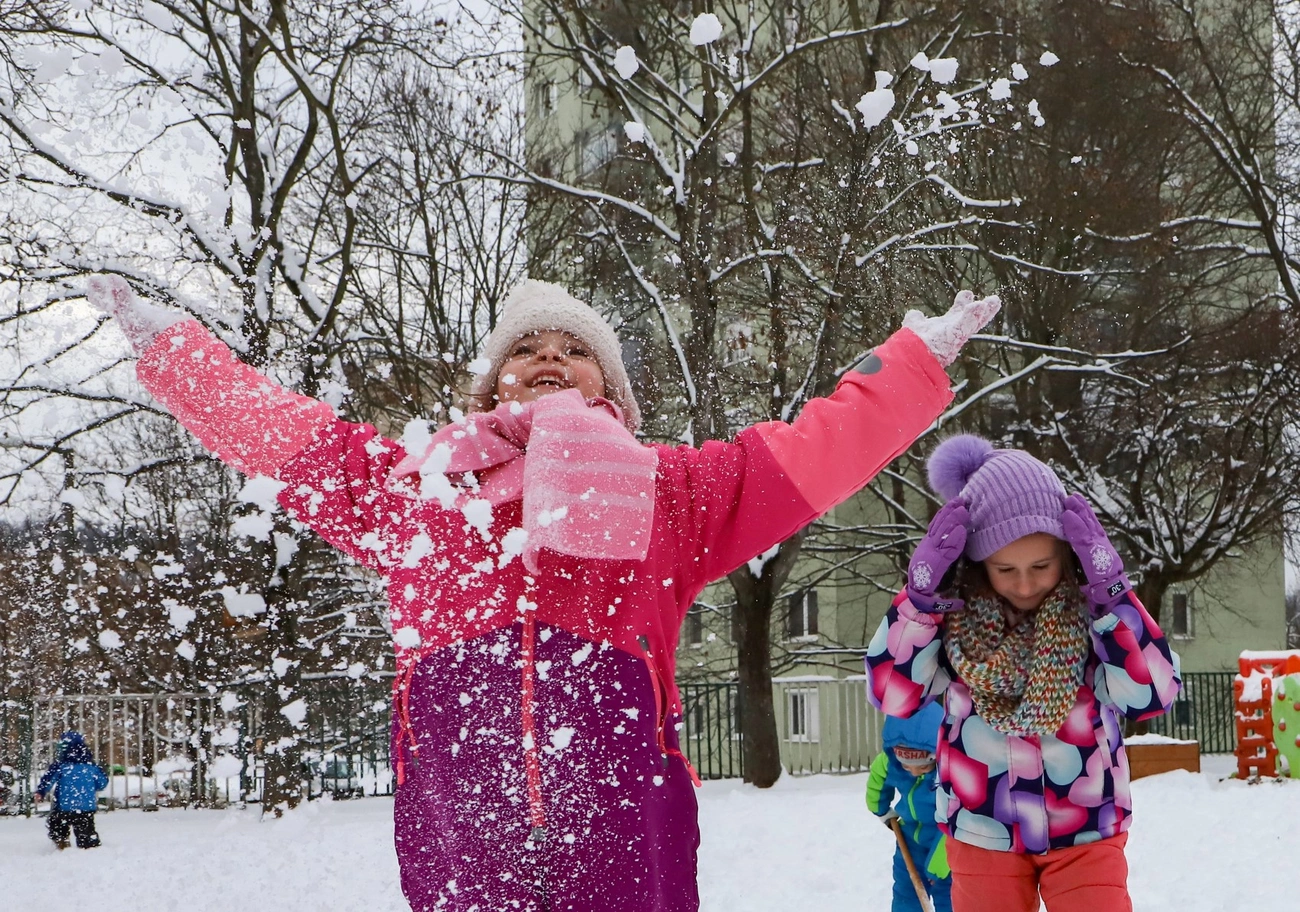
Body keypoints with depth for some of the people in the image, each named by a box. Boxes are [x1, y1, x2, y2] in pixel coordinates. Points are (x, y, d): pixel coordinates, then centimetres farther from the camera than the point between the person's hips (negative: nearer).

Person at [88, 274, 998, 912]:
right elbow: (274, 426, 28)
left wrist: (918, 358, 23)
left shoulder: (668, 488, 21)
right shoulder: (416, 485, 23)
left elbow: (818, 446, 22)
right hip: (455, 800, 1)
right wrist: (165, 342, 31)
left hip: (620, 799, 0)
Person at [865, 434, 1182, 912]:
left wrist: (1111, 591, -26)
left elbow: (1151, 695, -20)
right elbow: (891, 692, -16)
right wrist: (921, 592, -25)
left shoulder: (1092, 603, -10)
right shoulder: (953, 609, -9)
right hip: (983, 832, 1)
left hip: (1087, 831, -1)